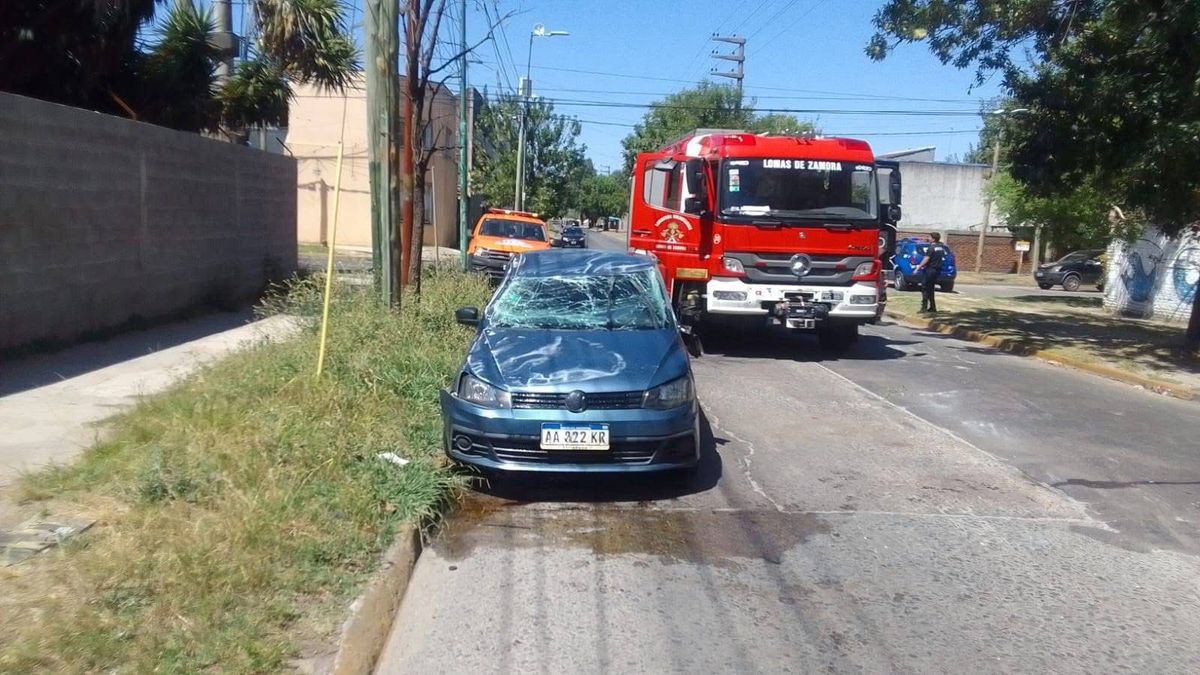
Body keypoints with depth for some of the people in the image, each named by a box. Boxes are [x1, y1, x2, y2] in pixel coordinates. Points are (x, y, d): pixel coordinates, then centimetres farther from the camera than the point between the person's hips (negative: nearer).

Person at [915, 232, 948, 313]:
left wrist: (918, 267, -16)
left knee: (925, 288, -4)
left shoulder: (931, 248, -14)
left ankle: (924, 308, -9)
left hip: (930, 269, -8)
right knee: (930, 289, 16)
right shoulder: (941, 247, 10)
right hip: (937, 270, 8)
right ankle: (933, 308, 16)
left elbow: (926, 259, -19)